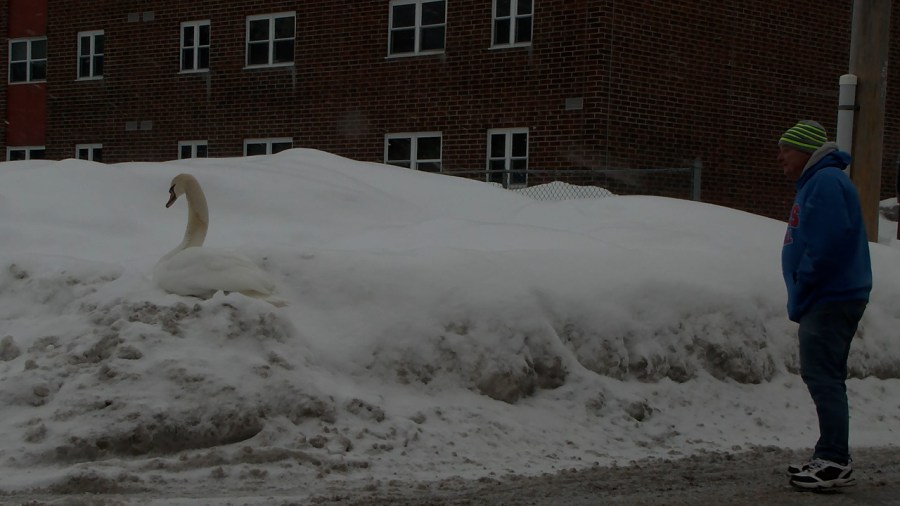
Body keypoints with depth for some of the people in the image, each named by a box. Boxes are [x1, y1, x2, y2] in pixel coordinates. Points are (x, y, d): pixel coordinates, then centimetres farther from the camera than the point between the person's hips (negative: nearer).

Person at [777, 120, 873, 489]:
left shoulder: (826, 183, -15)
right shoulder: (816, 182, 19)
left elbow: (828, 243, -25)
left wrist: (801, 291, -16)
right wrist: (800, 297, 14)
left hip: (830, 300, -11)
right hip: (827, 297, 11)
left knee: (823, 376, -10)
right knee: (822, 376, 14)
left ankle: (835, 462, -8)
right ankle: (830, 458, 20)